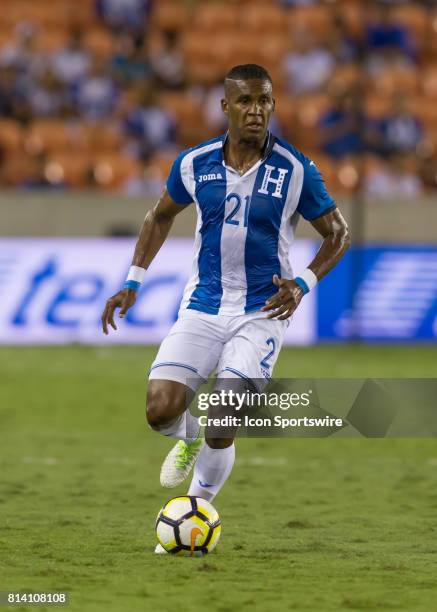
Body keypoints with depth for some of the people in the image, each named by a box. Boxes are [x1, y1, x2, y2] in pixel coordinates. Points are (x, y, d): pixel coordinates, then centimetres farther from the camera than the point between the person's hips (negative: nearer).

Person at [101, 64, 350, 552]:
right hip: (202, 307, 2)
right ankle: (187, 439, 24)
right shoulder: (195, 164, -3)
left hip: (262, 312, -2)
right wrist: (133, 281, 8)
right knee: (161, 410, -14)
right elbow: (161, 216, 16)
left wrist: (303, 284, -15)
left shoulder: (295, 170, -9)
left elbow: (337, 233, 2)